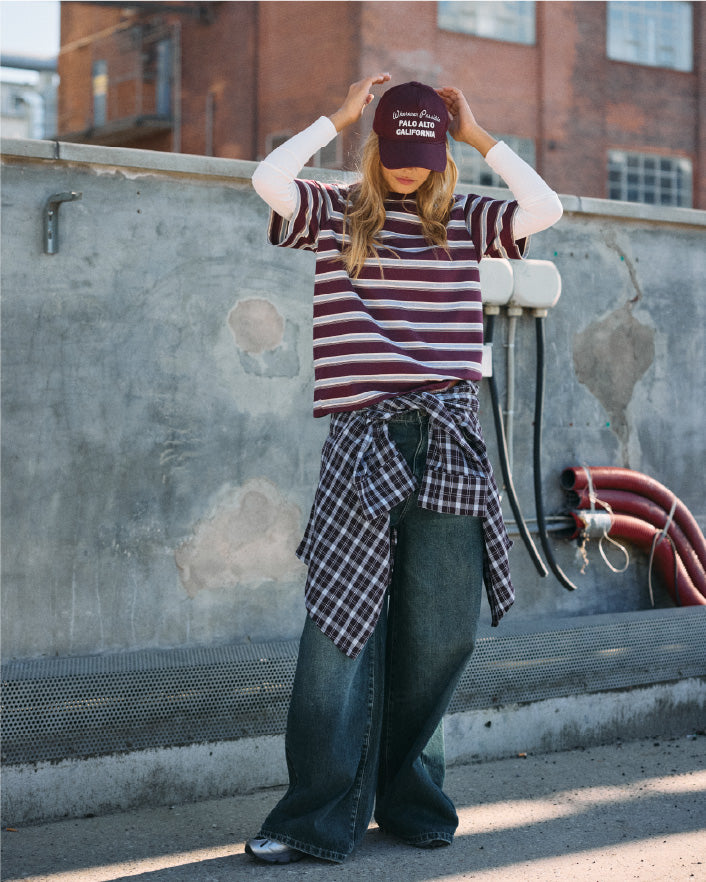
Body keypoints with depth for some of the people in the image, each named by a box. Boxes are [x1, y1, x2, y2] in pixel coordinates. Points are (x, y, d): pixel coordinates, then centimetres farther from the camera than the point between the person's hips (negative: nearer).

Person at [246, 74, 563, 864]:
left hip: (448, 435, 2)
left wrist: (481, 137, 4)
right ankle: (320, 817, -2)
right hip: (364, 436, -2)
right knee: (342, 621, -6)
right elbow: (269, 178, -9)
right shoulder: (338, 215, 9)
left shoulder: (464, 220, 13)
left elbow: (544, 210, -2)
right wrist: (339, 118, 2)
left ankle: (409, 797, 20)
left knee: (438, 630, 4)